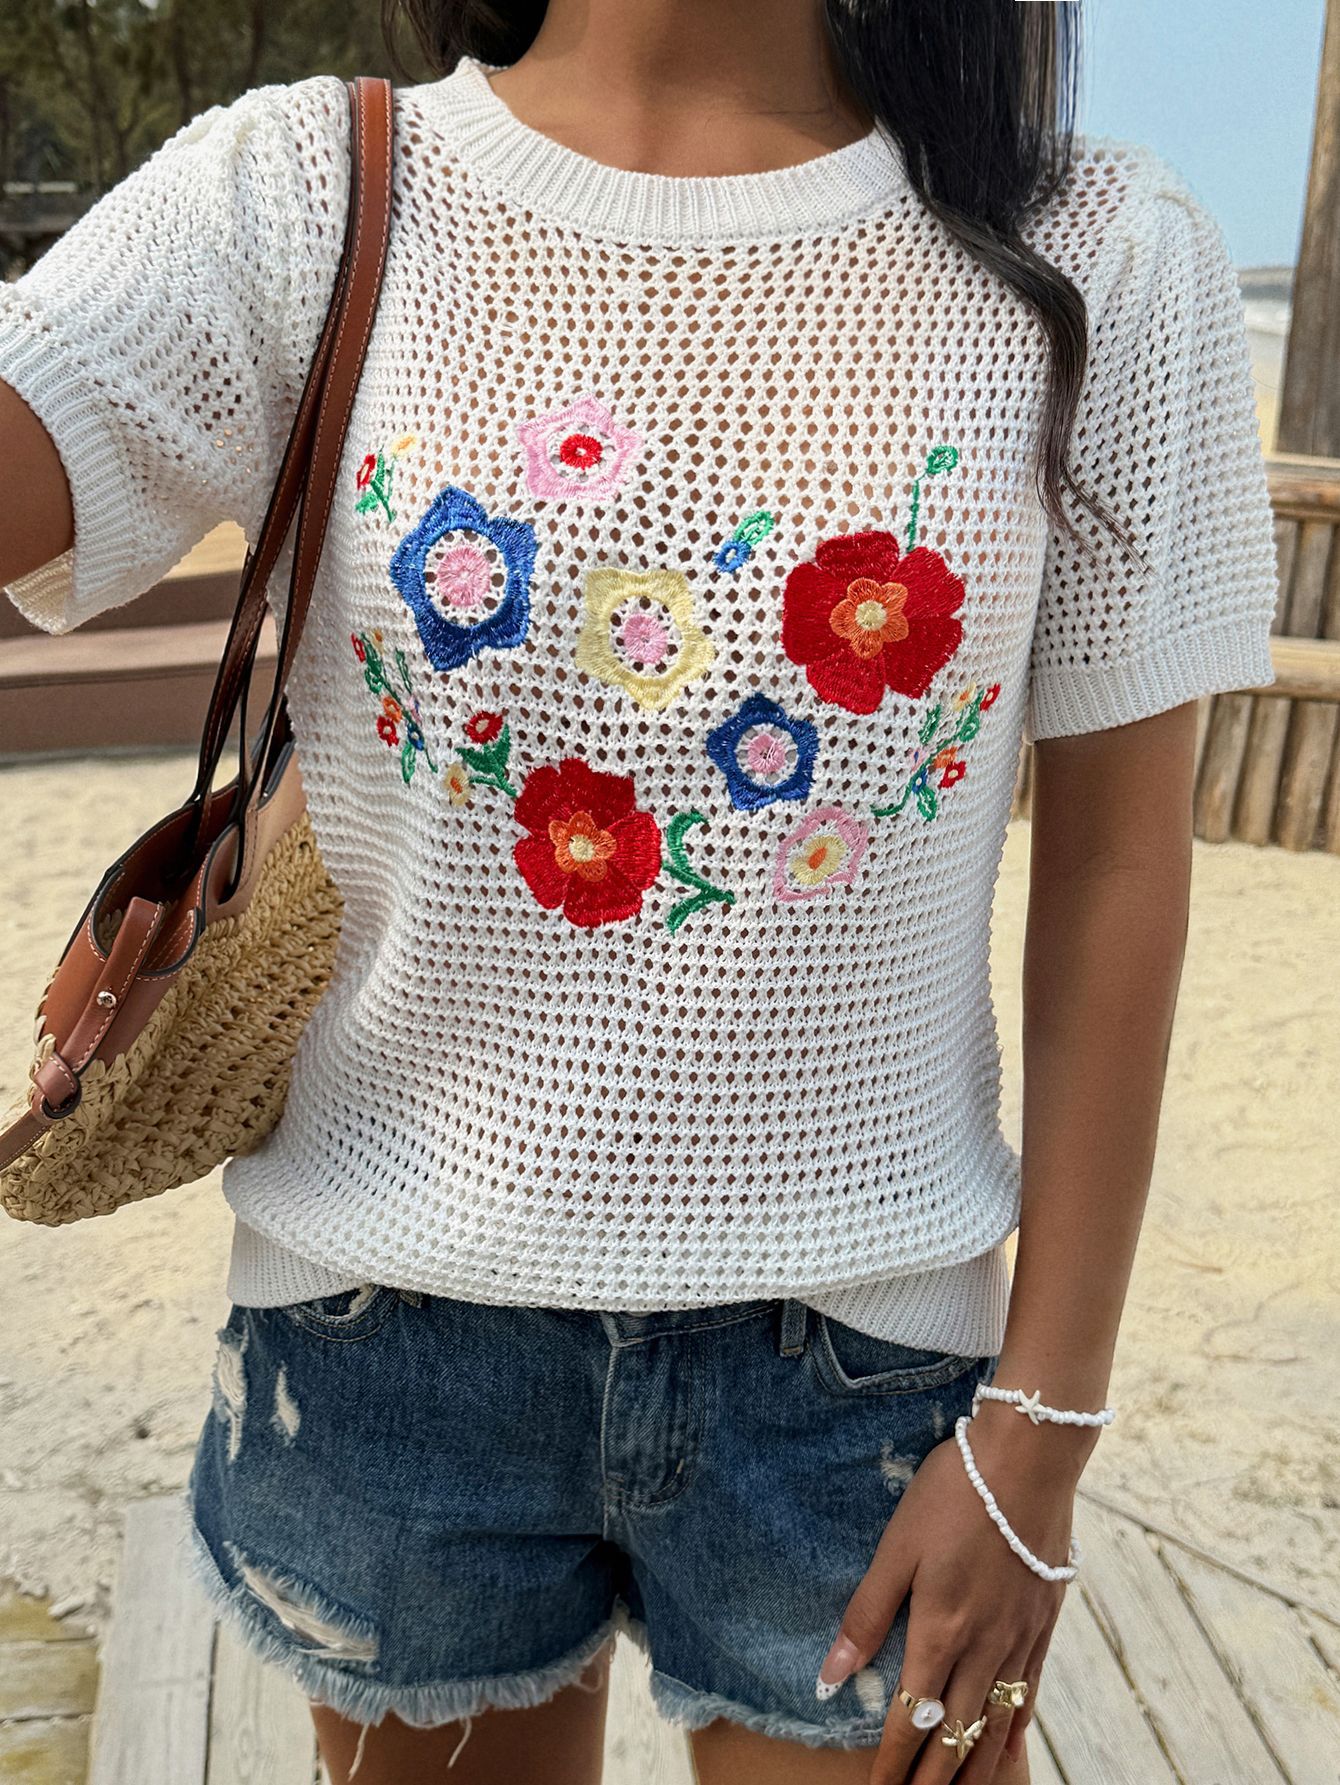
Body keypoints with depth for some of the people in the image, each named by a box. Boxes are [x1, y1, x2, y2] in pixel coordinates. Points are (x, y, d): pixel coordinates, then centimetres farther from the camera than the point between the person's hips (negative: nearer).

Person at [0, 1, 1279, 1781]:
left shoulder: (1101, 266, -4)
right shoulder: (301, 198, -4)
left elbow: (1116, 874, -3)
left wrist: (1045, 1426, -3)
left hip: (858, 1356, 0)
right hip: (388, 1319, 1)